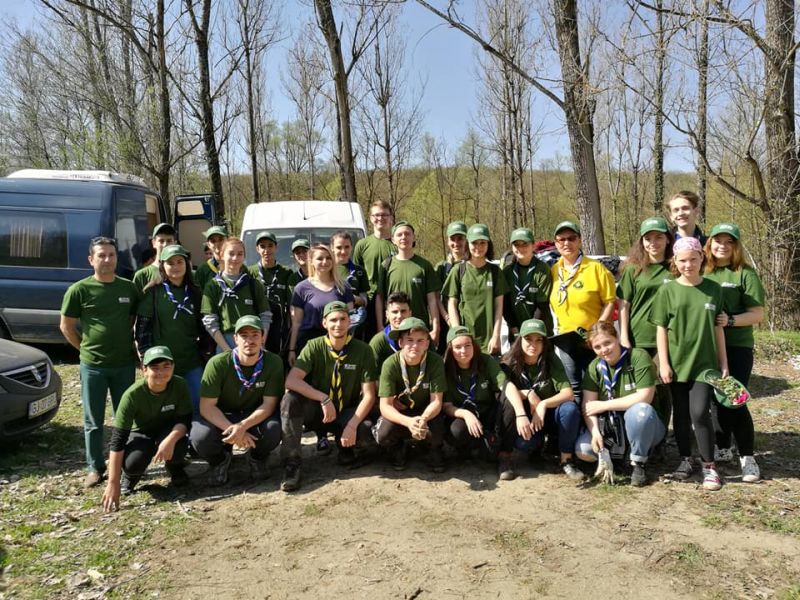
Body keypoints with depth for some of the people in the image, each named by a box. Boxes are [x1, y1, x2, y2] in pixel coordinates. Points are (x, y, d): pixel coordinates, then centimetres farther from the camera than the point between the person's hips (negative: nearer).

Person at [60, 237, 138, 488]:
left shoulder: (129, 288, 3)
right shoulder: (79, 290, -6)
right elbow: (66, 326, 1)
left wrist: (130, 346, 5)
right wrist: (86, 349, 0)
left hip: (125, 364, 3)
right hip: (93, 366, -2)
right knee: (93, 421, 8)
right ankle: (95, 468, 20)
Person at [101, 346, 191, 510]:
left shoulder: (180, 385, -23)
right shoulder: (133, 394, -29)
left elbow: (185, 420, -19)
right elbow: (118, 439, -29)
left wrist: (171, 439, -43)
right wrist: (113, 483, -33)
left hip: (168, 431, 1)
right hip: (141, 433, -1)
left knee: (177, 447, -34)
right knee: (132, 462, -32)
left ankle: (176, 470, 4)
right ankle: (130, 476, 8)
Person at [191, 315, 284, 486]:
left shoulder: (274, 362, -18)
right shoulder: (218, 363, -20)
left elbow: (269, 404, -17)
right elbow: (207, 406, -18)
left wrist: (243, 426, -33)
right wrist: (231, 429, -31)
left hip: (256, 416, 0)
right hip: (221, 417, 0)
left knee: (274, 429, -32)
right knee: (200, 437, -31)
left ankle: (257, 458, 6)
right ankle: (220, 459, 8)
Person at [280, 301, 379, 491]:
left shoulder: (362, 350, -10)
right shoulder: (314, 347, -11)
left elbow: (368, 395, -12)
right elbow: (291, 381, -24)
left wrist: (352, 425, -24)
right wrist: (324, 399, -34)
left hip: (347, 413, 0)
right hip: (316, 411, 0)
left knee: (369, 432, -31)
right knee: (290, 399, -30)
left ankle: (345, 445, 6)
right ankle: (291, 463, -22)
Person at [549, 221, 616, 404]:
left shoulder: (596, 268, -9)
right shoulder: (554, 271, 4)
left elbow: (610, 302, -9)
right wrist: (557, 326, 5)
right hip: (565, 339, 4)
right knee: (574, 387, 11)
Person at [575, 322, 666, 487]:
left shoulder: (638, 357, -14)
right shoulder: (595, 367, 1)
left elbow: (644, 398, -22)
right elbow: (588, 405, -5)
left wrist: (604, 405, -17)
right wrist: (595, 432, -23)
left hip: (643, 427, -4)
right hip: (611, 427, 4)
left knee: (640, 410, -37)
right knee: (582, 450, -21)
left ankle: (638, 463, -13)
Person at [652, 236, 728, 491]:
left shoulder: (713, 289, 3)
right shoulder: (667, 290, -2)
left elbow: (718, 328, 7)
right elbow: (661, 329, -1)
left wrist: (723, 363, 6)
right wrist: (663, 363, -6)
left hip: (705, 362, 0)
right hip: (677, 362, 0)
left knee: (700, 413, -8)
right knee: (681, 413, 9)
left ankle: (709, 466, 6)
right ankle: (686, 460, 25)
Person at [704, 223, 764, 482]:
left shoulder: (745, 273, -3)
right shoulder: (702, 273, 7)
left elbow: (758, 314, -5)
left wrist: (731, 320, -20)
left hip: (737, 346, -3)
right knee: (716, 399, 11)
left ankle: (747, 457, 8)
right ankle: (722, 448, 26)